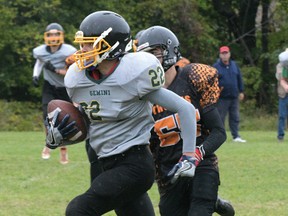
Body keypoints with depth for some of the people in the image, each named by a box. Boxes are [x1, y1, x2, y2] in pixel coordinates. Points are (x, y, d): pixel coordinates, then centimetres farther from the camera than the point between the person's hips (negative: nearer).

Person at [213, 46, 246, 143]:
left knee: (235, 117, 6)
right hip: (222, 97, -4)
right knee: (220, 118, -1)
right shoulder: (216, 67, -1)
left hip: (234, 97, 4)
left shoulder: (234, 65, 12)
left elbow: (239, 79, 16)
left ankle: (236, 136, 11)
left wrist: (241, 91, 13)